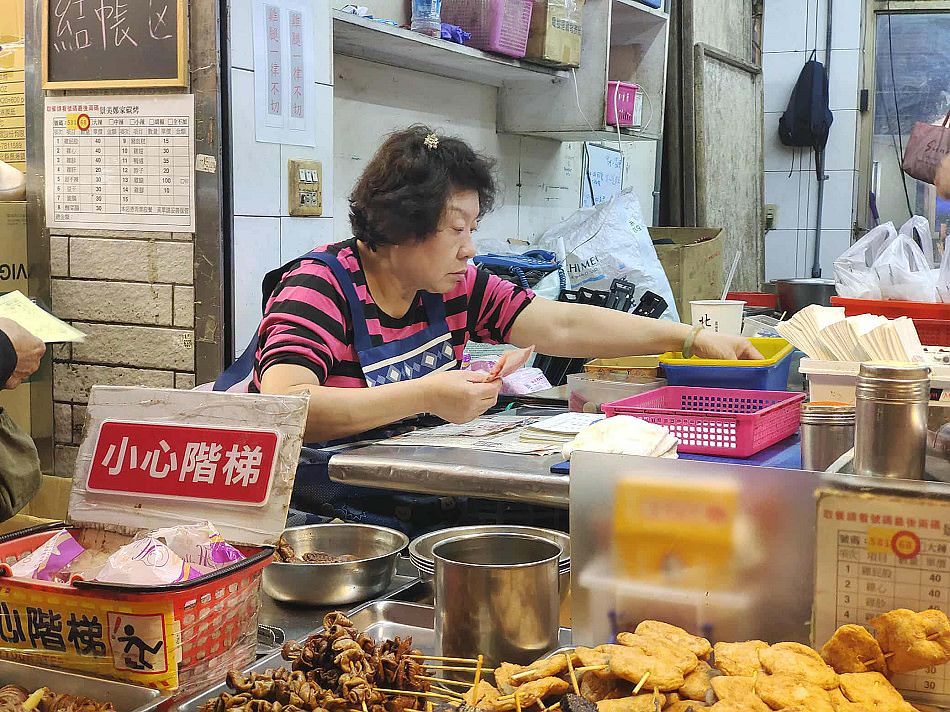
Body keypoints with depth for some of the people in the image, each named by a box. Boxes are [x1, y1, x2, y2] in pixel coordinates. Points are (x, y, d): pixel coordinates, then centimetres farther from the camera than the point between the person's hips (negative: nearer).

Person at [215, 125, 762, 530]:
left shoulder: (455, 287, 6)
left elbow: (564, 327, 7)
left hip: (422, 503, 7)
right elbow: (283, 408, -29)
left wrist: (691, 337, 3)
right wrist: (426, 397, -33)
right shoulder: (319, 288, -14)